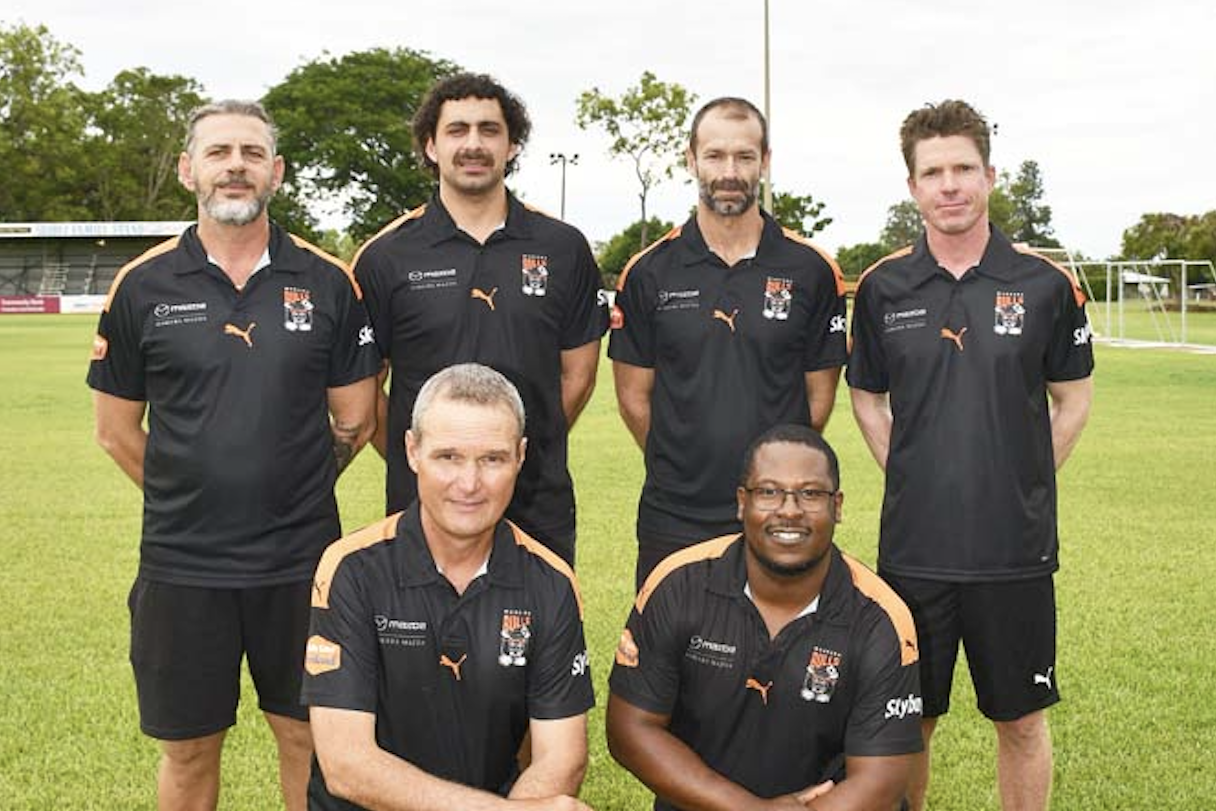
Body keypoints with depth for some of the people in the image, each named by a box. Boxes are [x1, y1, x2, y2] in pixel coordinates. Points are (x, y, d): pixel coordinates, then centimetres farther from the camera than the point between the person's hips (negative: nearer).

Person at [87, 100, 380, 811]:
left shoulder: (329, 283, -1)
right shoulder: (143, 286, -1)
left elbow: (354, 420, 6)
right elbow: (117, 431, 6)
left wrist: (293, 493, 7)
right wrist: (194, 498, 8)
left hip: (302, 558, 0)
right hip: (182, 562, 0)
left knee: (309, 737, 12)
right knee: (189, 748, 13)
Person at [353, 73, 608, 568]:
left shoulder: (562, 249, 5)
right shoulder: (386, 257, 1)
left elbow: (578, 373, 10)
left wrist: (525, 449, 7)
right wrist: (410, 461, 2)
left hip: (540, 508, 1)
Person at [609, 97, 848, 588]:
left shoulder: (812, 271, 1)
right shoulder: (649, 272, 2)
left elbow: (819, 395, 6)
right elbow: (634, 394, 7)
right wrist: (684, 469, 11)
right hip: (673, 517, 1)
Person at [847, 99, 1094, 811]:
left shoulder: (1045, 284, -3)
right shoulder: (884, 287, 1)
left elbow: (1074, 400, 7)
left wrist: (1023, 486, 2)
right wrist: (910, 480, 4)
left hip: (1016, 547, -1)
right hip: (914, 545, 1)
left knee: (1021, 720, 11)